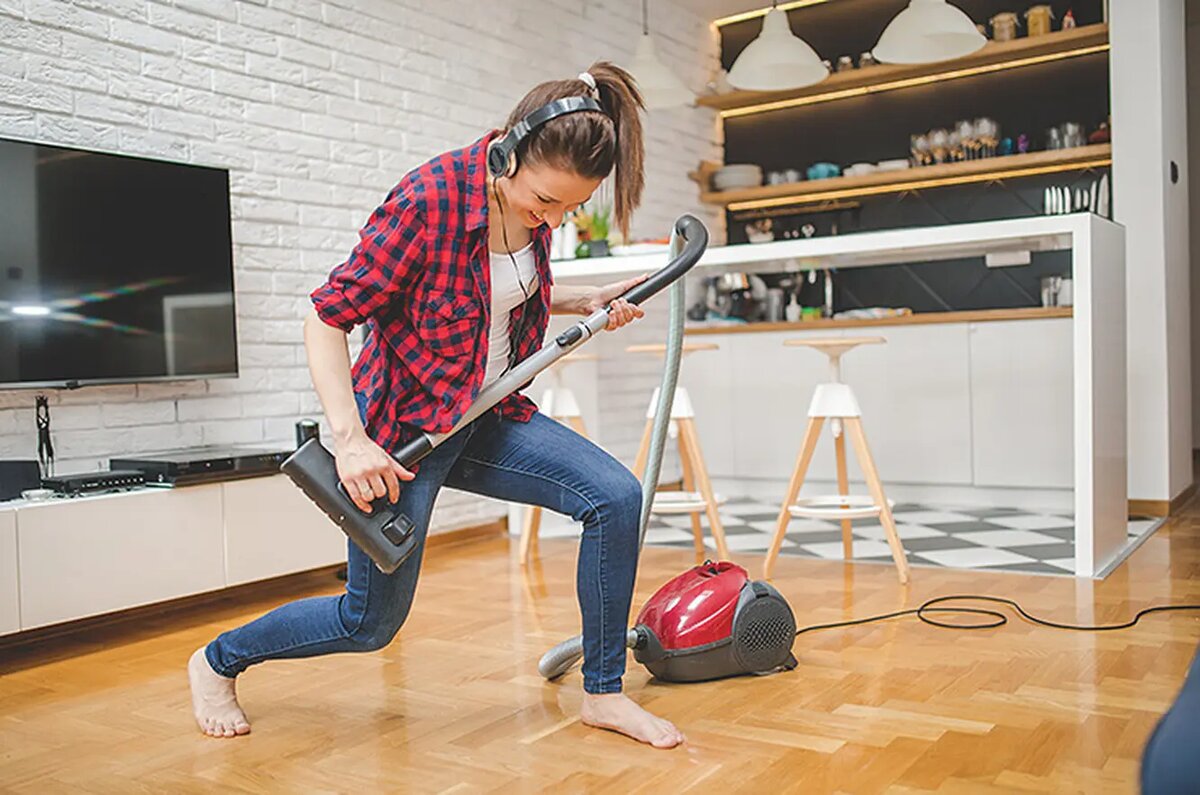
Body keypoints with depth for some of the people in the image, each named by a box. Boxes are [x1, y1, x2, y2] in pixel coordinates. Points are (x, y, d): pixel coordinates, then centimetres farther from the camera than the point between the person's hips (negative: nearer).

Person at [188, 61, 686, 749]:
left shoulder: (534, 204, -4)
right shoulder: (430, 199, -26)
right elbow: (327, 318, -21)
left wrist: (590, 301, 3)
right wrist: (350, 439, -29)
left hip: (487, 416, 7)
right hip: (406, 420, -6)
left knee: (617, 496, -11)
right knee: (372, 622, 5)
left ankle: (604, 693, 5)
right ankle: (219, 661, 33)